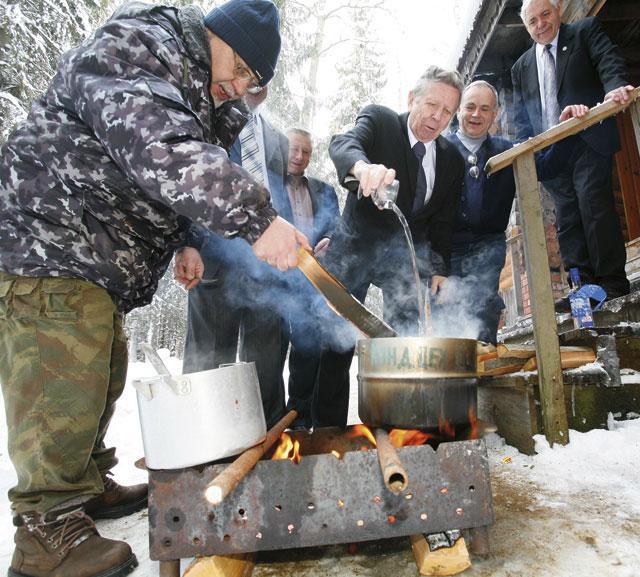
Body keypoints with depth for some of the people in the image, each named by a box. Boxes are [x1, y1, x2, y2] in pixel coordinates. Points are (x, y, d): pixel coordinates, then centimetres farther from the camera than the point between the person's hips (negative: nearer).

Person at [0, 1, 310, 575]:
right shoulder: (133, 47, -14)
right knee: (63, 387, -8)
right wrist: (255, 215, -41)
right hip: (47, 247, -10)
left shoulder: (196, 92, 18)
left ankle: (87, 483, 34)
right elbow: (154, 148, -35)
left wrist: (183, 243, 11)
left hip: (97, 263, 10)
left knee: (104, 376, 16)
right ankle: (48, 531, 8)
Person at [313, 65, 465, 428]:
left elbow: (442, 223, 11)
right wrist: (363, 165, -49)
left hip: (405, 255, 4)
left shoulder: (452, 160, 7)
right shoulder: (379, 119, -4)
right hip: (355, 248, -3)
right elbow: (343, 143, -26)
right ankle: (328, 432, 6)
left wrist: (439, 269, 0)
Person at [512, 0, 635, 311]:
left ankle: (611, 282, -8)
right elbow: (522, 116, 18)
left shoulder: (586, 31, 13)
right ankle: (583, 285, 1)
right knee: (567, 216, -1)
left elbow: (609, 62, -3)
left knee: (593, 201, -14)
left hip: (587, 139, -4)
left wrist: (615, 87, -26)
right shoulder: (521, 67, 22)